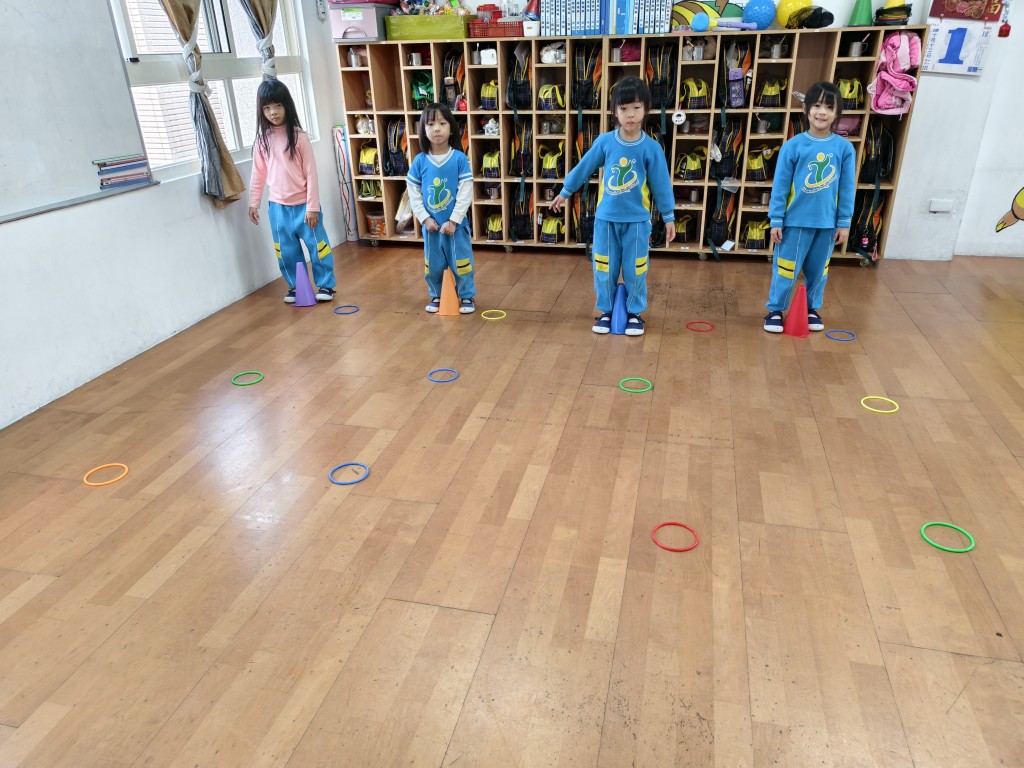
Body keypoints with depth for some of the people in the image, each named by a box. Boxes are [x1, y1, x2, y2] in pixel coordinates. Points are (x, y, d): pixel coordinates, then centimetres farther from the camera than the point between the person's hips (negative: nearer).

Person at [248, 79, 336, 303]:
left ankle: (326, 285, 18)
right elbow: (258, 175, 9)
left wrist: (312, 207, -12)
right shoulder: (262, 140, 2)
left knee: (317, 245, 4)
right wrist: (253, 203, 8)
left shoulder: (299, 136, -9)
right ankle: (295, 286, 25)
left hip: (303, 204, -3)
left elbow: (311, 173, -9)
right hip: (278, 206, 4)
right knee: (287, 251, 11)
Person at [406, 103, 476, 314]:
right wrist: (425, 218, -7)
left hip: (456, 224, -2)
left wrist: (453, 220, -14)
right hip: (430, 225, 3)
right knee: (433, 264, 14)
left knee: (460, 263, 8)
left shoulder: (459, 158, -9)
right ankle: (437, 296, 34)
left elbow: (466, 193, -11)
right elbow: (413, 193, 2)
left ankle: (467, 296, 26)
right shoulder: (420, 161, -2)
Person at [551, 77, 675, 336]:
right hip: (606, 218, 1)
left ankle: (635, 313, 24)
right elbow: (583, 169, 6)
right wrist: (565, 192, 14)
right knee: (604, 269, 9)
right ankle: (606, 311, 26)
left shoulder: (652, 148, -9)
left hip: (637, 220, -1)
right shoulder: (604, 142, -6)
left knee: (635, 270, 8)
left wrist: (669, 217, 0)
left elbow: (661, 184, -3)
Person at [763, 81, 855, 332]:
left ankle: (812, 309, 32)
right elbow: (780, 186, -5)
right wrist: (776, 220, -6)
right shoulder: (793, 146, -9)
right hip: (795, 221, -2)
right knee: (786, 268, 4)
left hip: (827, 223, 2)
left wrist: (844, 223, 3)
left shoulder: (845, 148, -3)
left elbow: (847, 189, 2)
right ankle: (775, 310, 20)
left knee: (818, 270, 15)